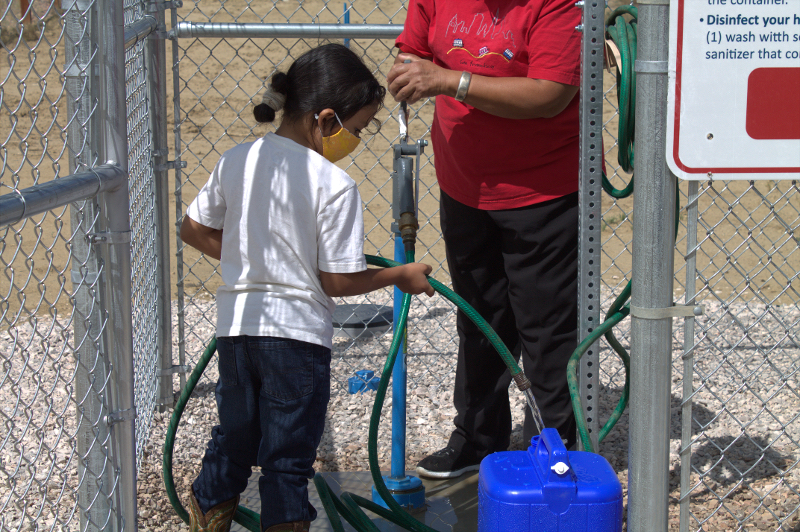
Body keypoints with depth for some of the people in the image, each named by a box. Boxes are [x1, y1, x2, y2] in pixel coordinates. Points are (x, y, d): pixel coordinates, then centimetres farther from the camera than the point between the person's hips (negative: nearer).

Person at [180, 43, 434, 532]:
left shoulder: (236, 160, 1)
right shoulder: (334, 185, -16)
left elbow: (194, 229, 11)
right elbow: (339, 281, -13)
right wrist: (402, 276, 1)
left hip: (237, 323, 5)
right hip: (298, 333, -5)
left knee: (233, 440, 23)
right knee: (288, 458, 8)